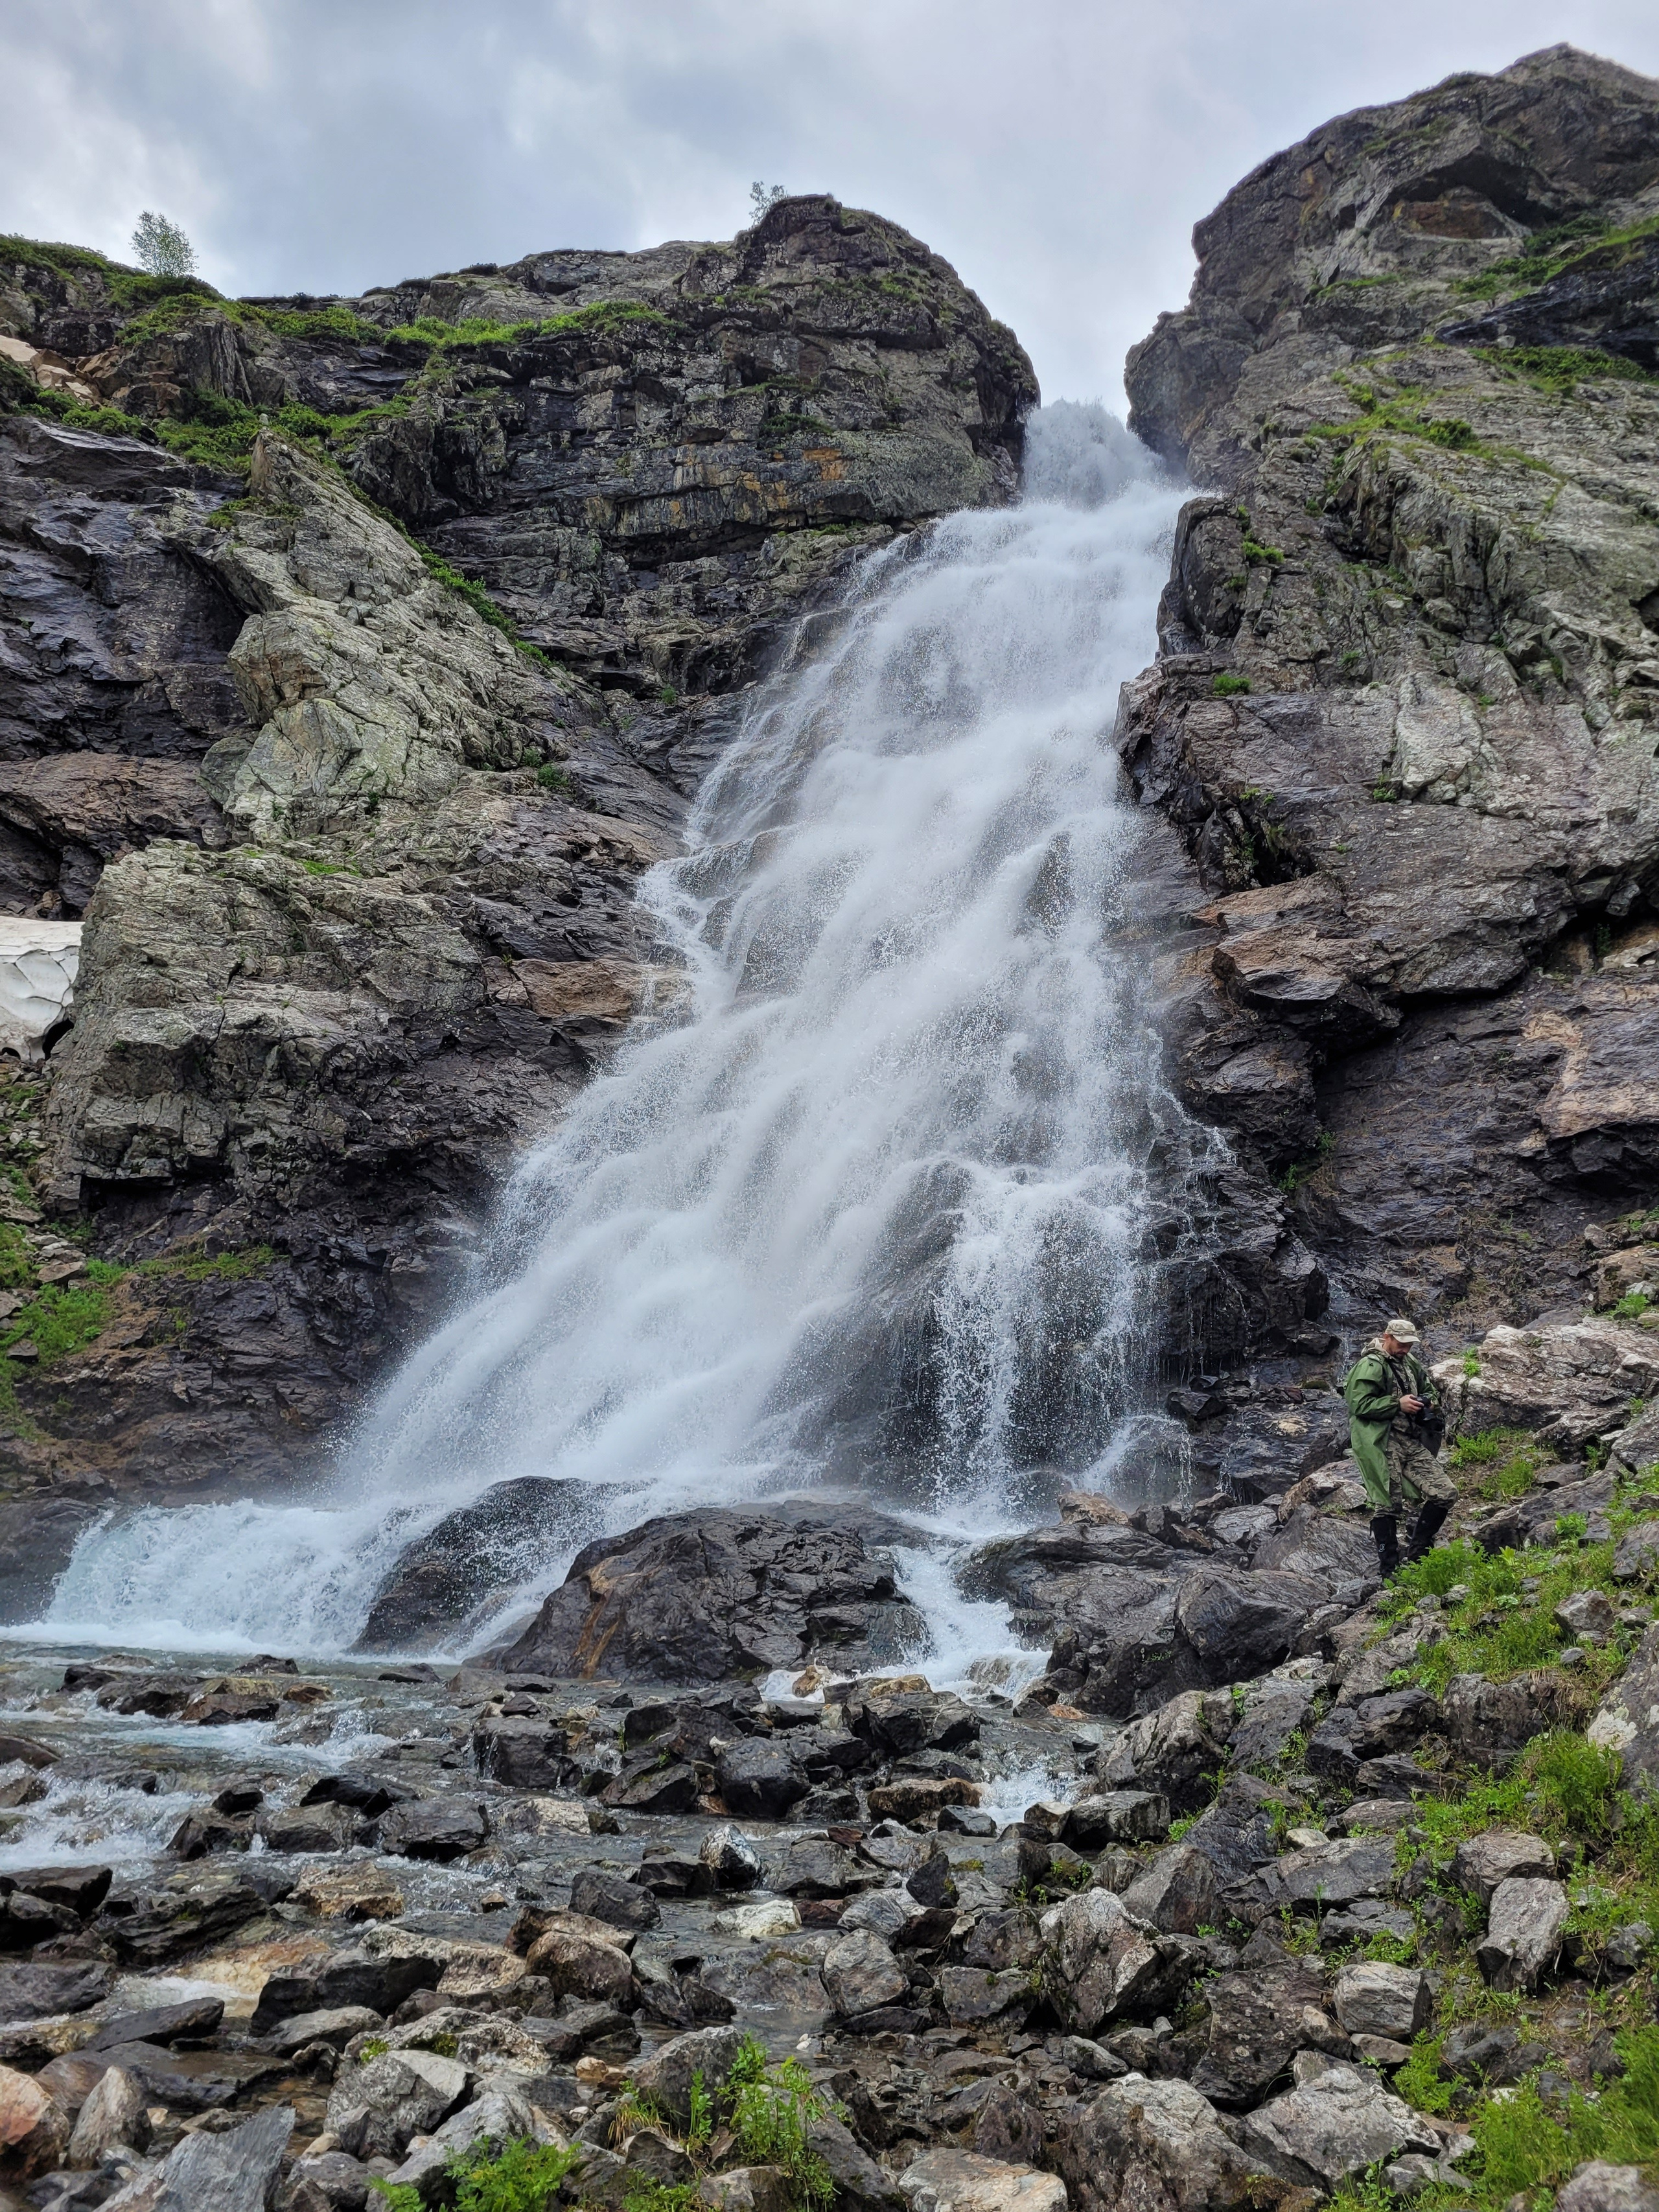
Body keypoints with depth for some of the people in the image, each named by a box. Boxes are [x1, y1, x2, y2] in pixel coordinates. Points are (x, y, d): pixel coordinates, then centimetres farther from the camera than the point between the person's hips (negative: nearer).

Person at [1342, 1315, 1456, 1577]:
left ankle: (1416, 1556, 14)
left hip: (1412, 1442, 8)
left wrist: (1430, 1402, 10)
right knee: (1388, 1505, -6)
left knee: (1446, 1493, 1)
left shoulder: (1410, 1362, 19)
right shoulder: (1369, 1366, -8)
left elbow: (1430, 1388, 34)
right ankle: (1389, 1570, 4)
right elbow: (1360, 1404, -17)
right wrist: (1398, 1404, -18)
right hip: (1382, 1445, -8)